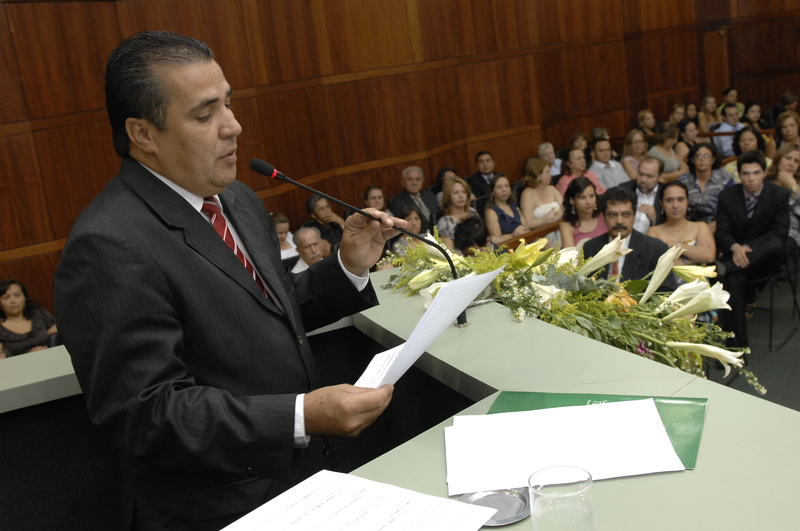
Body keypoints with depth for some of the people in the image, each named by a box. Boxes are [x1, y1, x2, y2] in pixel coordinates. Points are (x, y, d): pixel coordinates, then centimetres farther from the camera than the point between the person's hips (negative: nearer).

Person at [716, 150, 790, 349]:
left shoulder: (779, 195, 1)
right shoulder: (727, 196, 5)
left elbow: (780, 232, -7)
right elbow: (722, 231, 0)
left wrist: (749, 248, -21)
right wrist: (735, 248, -24)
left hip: (764, 258, 0)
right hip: (736, 255, 0)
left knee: (775, 245, -38)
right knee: (733, 279, -35)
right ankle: (737, 346, -36)